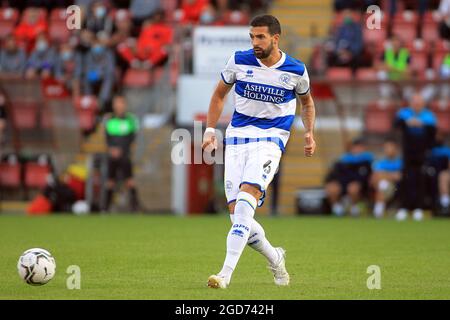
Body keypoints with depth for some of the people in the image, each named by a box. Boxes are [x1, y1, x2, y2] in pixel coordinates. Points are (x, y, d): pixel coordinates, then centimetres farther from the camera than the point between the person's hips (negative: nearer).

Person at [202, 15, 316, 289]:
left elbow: (307, 102, 20)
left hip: (270, 140, -3)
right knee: (236, 212, -5)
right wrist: (210, 130, 7)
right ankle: (275, 258, 24)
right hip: (237, 137, 3)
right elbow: (219, 94, 16)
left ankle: (226, 273, -32)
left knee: (246, 196, -27)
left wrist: (309, 133, 7)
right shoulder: (239, 61, 1)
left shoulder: (296, 70, 0)